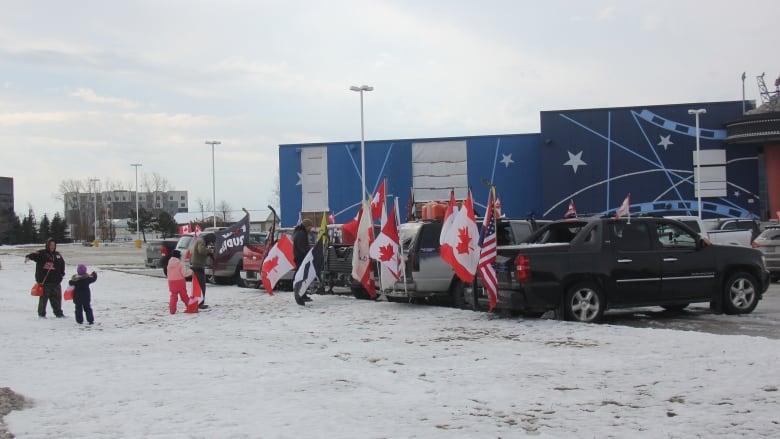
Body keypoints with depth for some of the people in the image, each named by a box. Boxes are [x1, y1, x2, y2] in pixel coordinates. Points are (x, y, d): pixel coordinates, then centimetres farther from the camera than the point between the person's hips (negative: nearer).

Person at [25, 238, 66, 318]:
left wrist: (62, 273, 19)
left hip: (56, 281, 5)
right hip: (44, 281, -5)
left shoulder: (57, 255, 11)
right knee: (43, 297, 0)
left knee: (57, 297, 12)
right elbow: (34, 255, -26)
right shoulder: (42, 253, -7)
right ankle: (41, 313, 12)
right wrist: (28, 257, -47)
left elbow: (62, 263, 25)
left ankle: (58, 313, 23)